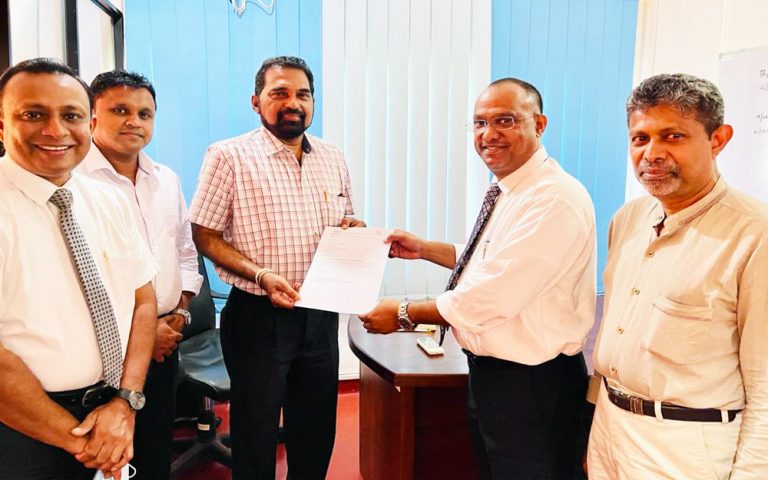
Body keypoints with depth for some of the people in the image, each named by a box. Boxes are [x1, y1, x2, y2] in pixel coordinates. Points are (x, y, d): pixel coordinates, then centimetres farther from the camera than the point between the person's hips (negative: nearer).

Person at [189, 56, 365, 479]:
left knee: (317, 431, 17)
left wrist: (354, 229, -5)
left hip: (321, 315, 5)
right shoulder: (229, 156, -7)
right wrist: (261, 275, -21)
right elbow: (205, 236, -7)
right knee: (256, 432, 11)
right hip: (258, 316, -4)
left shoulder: (333, 159, 8)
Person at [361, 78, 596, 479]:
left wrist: (403, 314, -15)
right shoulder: (506, 190, 6)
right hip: (489, 369, 9)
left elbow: (488, 300, -28)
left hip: (531, 383, -9)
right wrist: (424, 248, 9)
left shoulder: (556, 199, -25)